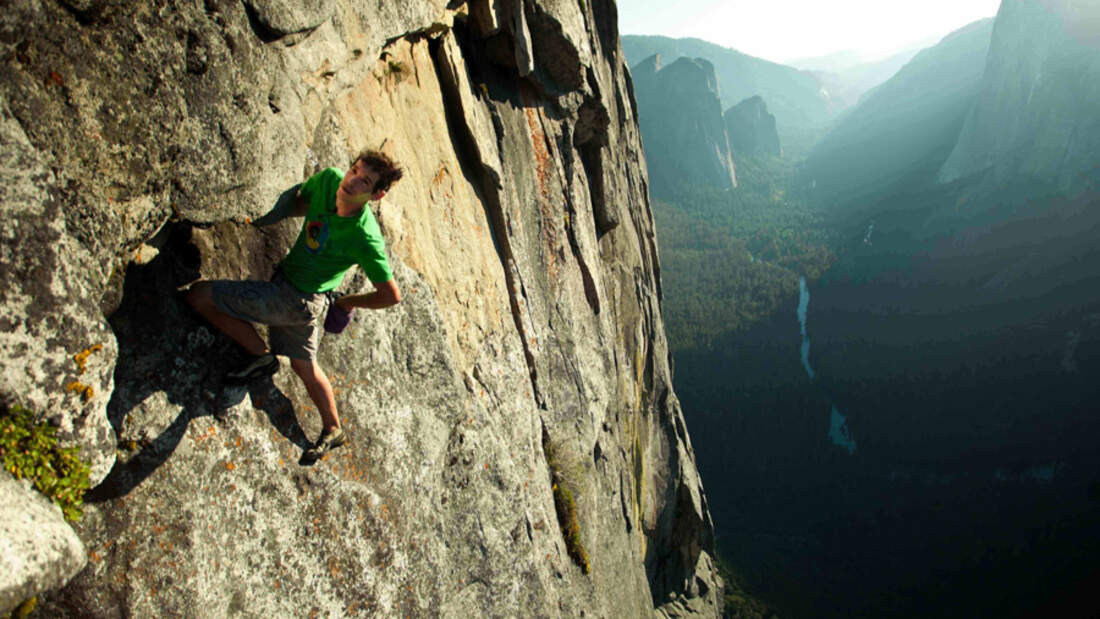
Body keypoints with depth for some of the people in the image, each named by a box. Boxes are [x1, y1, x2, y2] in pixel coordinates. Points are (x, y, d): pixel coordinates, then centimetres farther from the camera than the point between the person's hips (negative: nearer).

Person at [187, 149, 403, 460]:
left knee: (199, 295, -9)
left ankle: (261, 356, 5)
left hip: (297, 299, -8)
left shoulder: (366, 239, -29)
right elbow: (301, 201, 12)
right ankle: (333, 430, 39)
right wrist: (273, 214, -5)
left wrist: (351, 302, -6)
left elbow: (391, 295, -20)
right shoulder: (329, 179, -11)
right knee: (304, 365, 23)